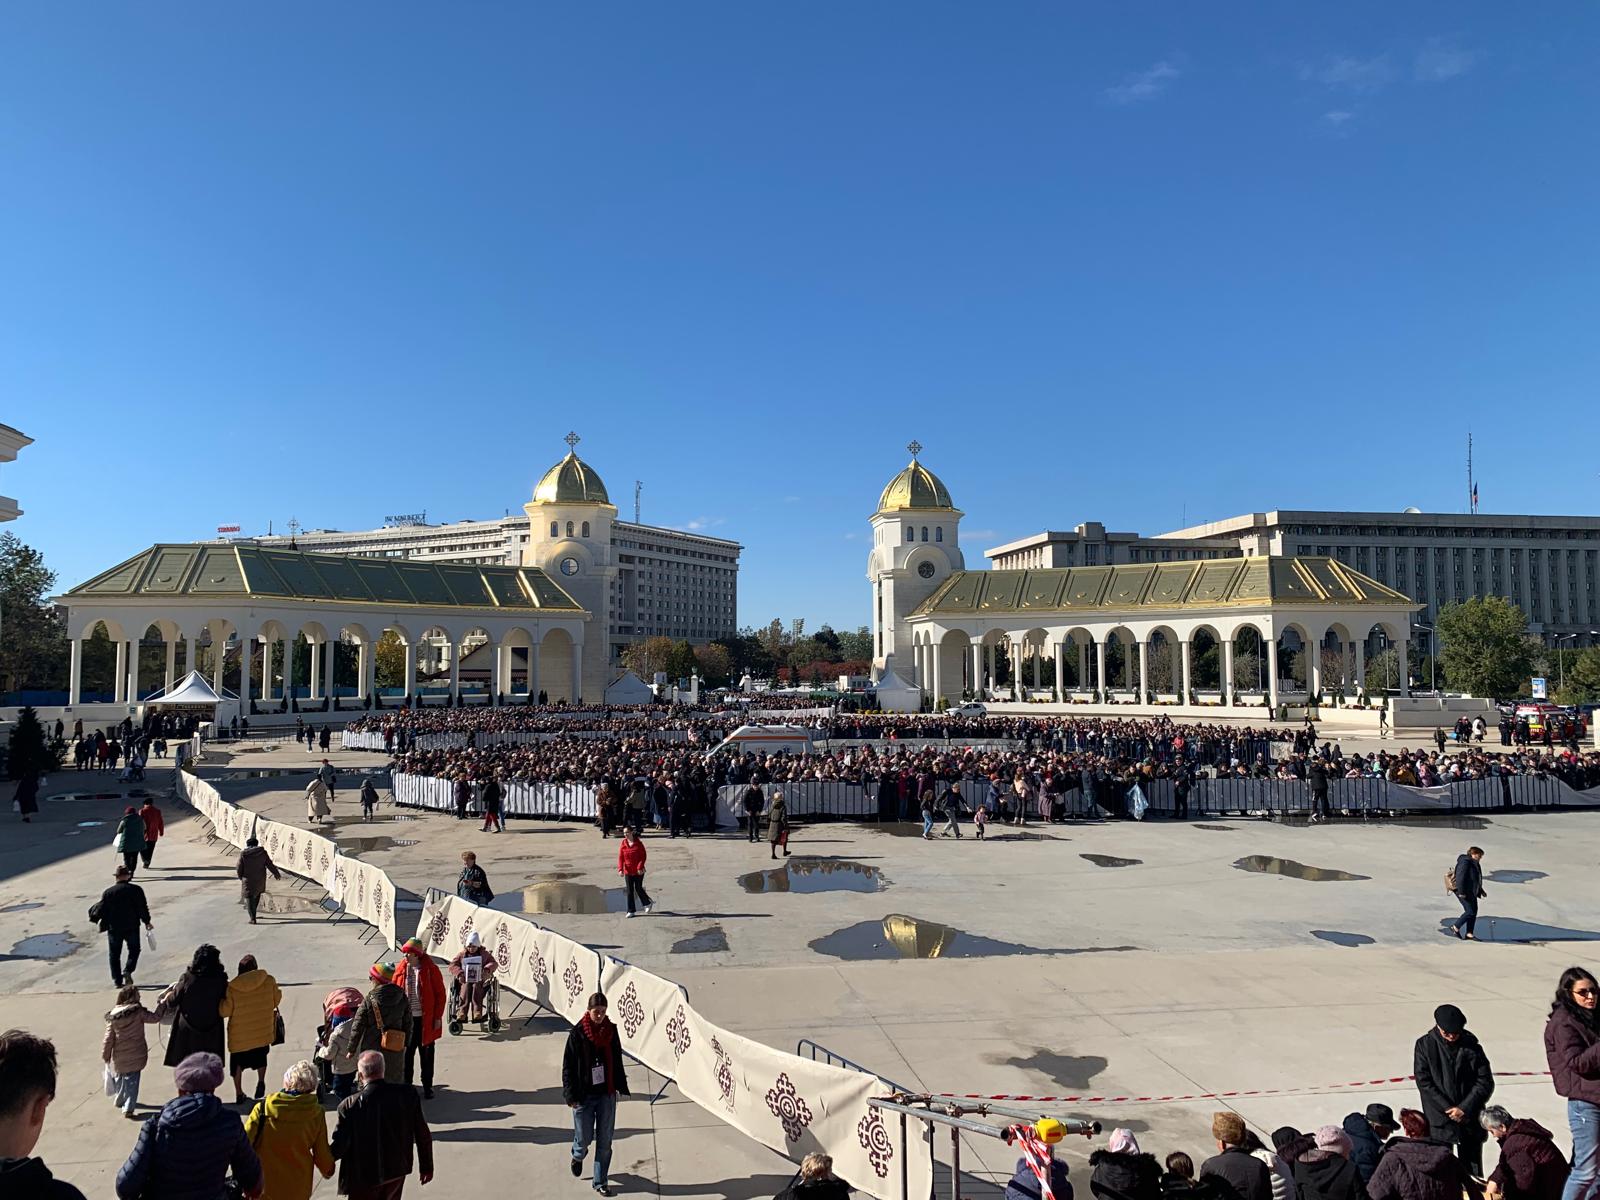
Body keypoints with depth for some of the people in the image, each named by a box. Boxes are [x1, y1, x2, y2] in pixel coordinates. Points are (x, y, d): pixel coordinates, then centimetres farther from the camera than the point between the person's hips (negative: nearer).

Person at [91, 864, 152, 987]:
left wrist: (94, 917, 21)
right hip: (132, 927, -1)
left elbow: (101, 909, -1)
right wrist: (147, 922, 6)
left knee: (115, 955, 13)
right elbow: (143, 908, -6)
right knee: (134, 950, 16)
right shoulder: (136, 890, -8)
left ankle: (117, 980, 12)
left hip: (114, 929, 1)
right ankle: (127, 971, -5)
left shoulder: (108, 892, -6)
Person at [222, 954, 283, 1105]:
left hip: (239, 1034, -1)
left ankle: (239, 1093, 24)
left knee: (237, 1063, 19)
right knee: (260, 1057, 27)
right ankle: (261, 1082, 16)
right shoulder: (269, 982, -13)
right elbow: (276, 1001, 0)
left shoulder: (232, 988, -16)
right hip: (262, 1031, 1)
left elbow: (225, 1011, -10)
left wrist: (221, 1000, 8)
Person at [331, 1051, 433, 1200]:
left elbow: (340, 1147, -19)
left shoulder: (350, 1106, -24)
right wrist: (427, 1166, 6)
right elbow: (423, 1135, -7)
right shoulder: (408, 1094, -15)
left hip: (363, 1176, -3)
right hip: (397, 1171, 3)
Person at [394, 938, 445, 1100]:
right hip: (406, 1019, 2)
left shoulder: (431, 969, -11)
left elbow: (440, 994, -7)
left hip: (426, 1019, -2)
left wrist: (438, 1017, -8)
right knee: (406, 1053, 9)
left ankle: (427, 1087, 22)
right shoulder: (401, 969, -2)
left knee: (426, 1054, 9)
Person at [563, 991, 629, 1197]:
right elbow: (568, 1066, -8)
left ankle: (601, 1182, 20)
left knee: (605, 1141, 6)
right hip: (584, 1095, -3)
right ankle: (578, 1156, 43)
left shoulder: (611, 1030, -1)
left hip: (607, 1094, 3)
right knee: (584, 1137, 8)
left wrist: (620, 1086, 11)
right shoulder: (578, 1033, -12)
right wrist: (571, 1095, -10)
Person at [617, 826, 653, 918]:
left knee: (638, 889, 5)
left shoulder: (638, 843, -9)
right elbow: (620, 857, -2)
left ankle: (647, 903, 30)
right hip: (627, 871, 3)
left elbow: (644, 855, -8)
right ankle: (631, 911, 13)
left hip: (638, 871, -3)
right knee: (629, 891, 5)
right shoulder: (623, 844, -1)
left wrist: (640, 867, -17)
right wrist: (620, 869, -13)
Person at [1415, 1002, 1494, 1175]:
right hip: (1439, 1119, -2)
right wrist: (1448, 1109, -13)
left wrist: (1465, 1108, -10)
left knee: (1473, 1169, 12)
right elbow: (1424, 1082, -7)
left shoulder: (1471, 1045, -3)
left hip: (1470, 1119, 2)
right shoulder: (1425, 1045, -7)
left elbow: (1486, 1082, -3)